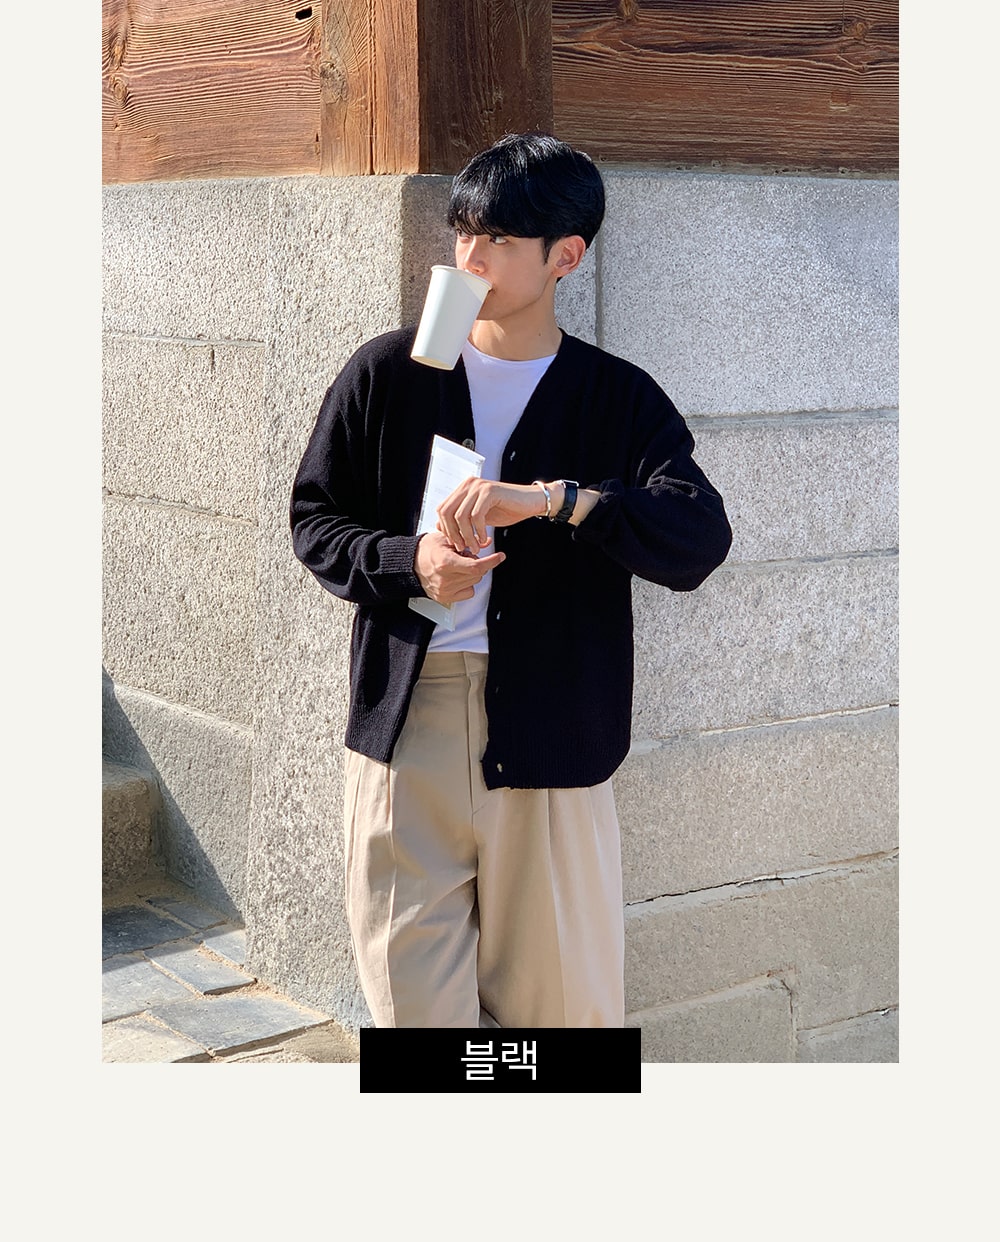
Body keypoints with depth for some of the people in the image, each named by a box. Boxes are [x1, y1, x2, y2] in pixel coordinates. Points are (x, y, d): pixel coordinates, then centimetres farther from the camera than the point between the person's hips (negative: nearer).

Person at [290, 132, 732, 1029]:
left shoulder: (619, 400, 2)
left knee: (563, 997, 5)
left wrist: (552, 500, -25)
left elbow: (699, 541, -11)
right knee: (412, 990, 3)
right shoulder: (387, 375, 6)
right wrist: (408, 562, -11)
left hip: (549, 730, -1)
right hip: (405, 718, 1)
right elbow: (315, 519, 9)